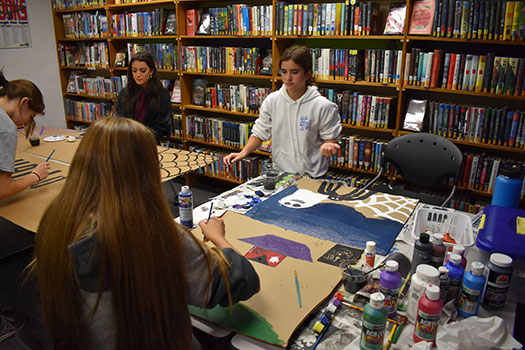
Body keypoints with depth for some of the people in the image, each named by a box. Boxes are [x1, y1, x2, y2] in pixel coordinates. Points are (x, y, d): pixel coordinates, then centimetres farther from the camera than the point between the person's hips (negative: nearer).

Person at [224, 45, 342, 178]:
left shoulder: (323, 106, -13)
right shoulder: (272, 101, -4)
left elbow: (331, 137, -5)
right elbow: (260, 132, 2)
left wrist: (328, 145, -27)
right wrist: (243, 153, -10)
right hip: (280, 172, 2)